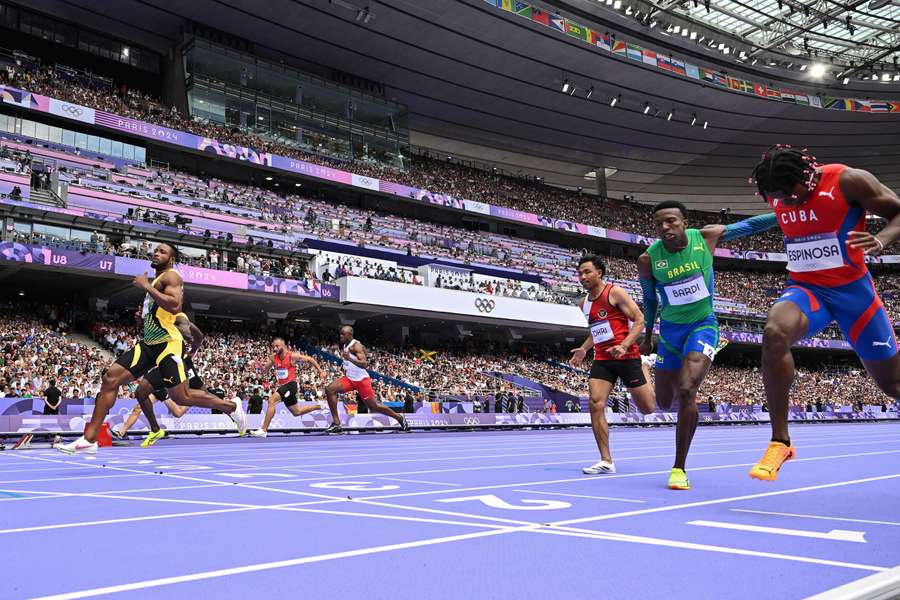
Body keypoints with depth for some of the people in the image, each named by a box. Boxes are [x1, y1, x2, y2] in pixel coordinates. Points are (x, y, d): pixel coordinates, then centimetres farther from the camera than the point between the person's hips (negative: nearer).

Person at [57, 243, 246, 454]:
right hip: (149, 343, 9)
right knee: (110, 378, -2)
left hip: (168, 343, -9)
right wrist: (144, 317, 13)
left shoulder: (171, 276, -6)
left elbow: (174, 306, -26)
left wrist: (146, 286, -18)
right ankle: (89, 439, -1)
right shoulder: (156, 281, 23)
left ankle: (232, 407, 11)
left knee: (181, 397, -8)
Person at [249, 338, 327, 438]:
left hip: (290, 385, -7)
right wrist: (260, 367, -15)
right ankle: (318, 406, 41)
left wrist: (320, 371, -3)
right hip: (282, 386, 7)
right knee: (296, 412, 19)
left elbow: (310, 359, -2)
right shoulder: (273, 358, 3)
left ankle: (263, 430, -23)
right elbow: (264, 369, 10)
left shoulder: (292, 356, -12)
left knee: (272, 400, -26)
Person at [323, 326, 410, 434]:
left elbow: (364, 364, -31)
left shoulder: (356, 346, -18)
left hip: (361, 380, -8)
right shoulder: (344, 346, 9)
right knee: (330, 389, -13)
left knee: (374, 406, 0)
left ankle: (400, 419, 19)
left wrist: (349, 358, -41)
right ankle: (336, 423, -12)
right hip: (349, 378, 8)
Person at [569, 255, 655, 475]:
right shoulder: (584, 303, 12)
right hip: (602, 359, 5)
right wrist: (584, 349, 12)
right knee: (596, 405, -14)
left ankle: (644, 372, 39)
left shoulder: (615, 292, -8)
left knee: (647, 409, 4)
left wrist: (624, 345, -23)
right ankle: (606, 461, -7)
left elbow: (640, 321, -10)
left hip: (626, 356, -5)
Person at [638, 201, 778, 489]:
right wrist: (648, 335, 14)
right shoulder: (648, 260, -12)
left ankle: (679, 469, -10)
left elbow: (746, 226, 2)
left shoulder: (706, 237, -12)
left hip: (703, 325, -2)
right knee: (664, 403, 11)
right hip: (670, 330, 2)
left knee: (686, 392, -22)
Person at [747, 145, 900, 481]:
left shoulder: (847, 181, -14)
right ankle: (780, 441, -26)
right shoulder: (776, 196, 0)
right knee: (774, 332, -32)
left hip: (852, 289, -2)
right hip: (805, 288, 2)